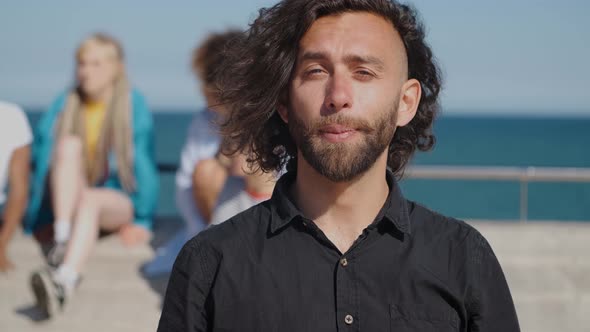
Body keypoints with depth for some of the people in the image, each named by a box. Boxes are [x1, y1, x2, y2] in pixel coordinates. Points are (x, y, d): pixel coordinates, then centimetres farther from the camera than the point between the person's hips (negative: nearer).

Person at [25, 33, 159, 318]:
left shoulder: (133, 105, -4)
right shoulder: (64, 106, 4)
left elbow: (144, 160, -4)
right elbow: (43, 159, 5)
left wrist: (142, 220, -5)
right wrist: (32, 220, 4)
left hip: (117, 201, -3)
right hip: (67, 201, 3)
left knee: (90, 200, -38)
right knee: (69, 143, -24)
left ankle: (64, 281, -63)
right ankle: (62, 239, -38)